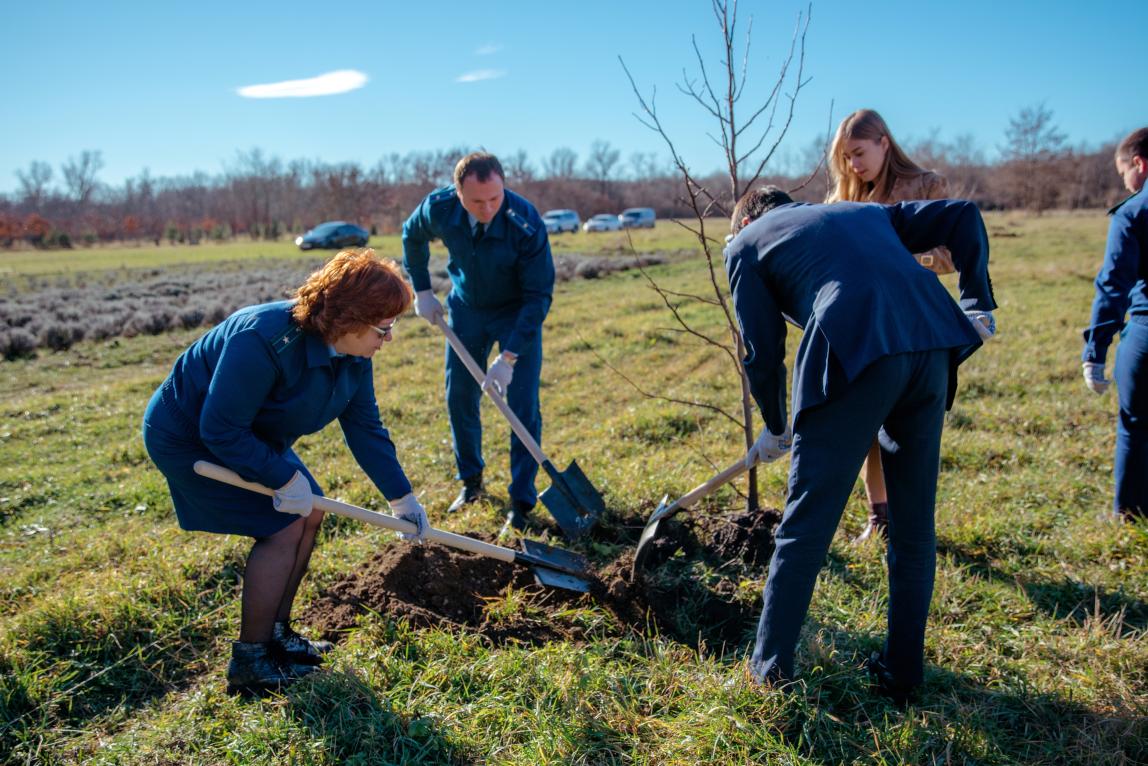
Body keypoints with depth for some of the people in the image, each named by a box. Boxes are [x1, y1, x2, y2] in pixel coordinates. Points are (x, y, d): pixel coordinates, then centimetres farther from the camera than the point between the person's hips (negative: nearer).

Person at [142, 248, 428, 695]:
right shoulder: (266, 340, -36)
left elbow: (366, 430, -1)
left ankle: (275, 635, 20)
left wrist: (402, 497, 0)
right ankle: (249, 664, -1)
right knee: (282, 527, -14)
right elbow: (220, 429, -32)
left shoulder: (353, 356, -10)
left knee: (309, 515, 4)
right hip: (189, 437, -9)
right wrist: (283, 478, -28)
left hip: (251, 437, 9)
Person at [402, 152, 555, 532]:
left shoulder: (527, 224, -33)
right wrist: (422, 290, 2)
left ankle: (522, 502, 3)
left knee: (522, 405, -8)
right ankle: (471, 481, 27)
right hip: (466, 307, 4)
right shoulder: (438, 207, -22)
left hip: (518, 312, -3)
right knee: (459, 397, 7)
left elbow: (538, 296, -27)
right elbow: (412, 236, 3)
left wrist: (509, 357, -31)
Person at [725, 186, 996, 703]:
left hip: (853, 355, -5)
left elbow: (762, 351, 13)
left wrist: (774, 428, 26)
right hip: (933, 347, 6)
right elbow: (961, 214, 25)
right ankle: (902, 674, 29)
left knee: (806, 526, 7)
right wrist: (977, 301, 21)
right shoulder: (864, 212, 34)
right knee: (914, 527, 17)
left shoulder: (746, 242, 19)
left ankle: (771, 669, 20)